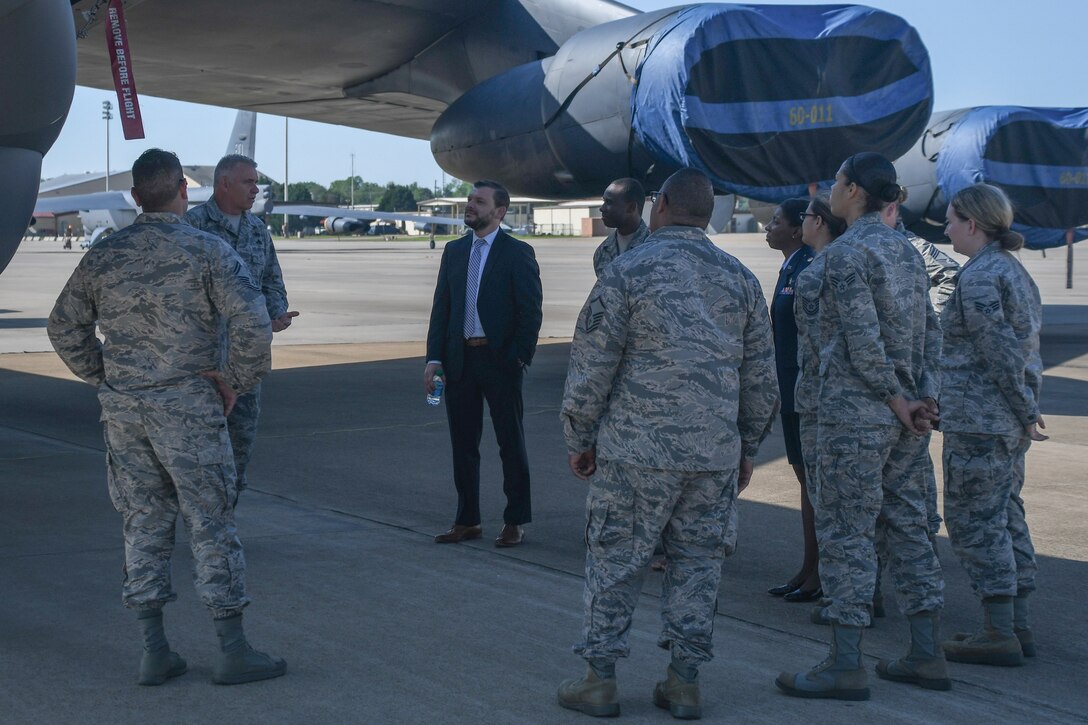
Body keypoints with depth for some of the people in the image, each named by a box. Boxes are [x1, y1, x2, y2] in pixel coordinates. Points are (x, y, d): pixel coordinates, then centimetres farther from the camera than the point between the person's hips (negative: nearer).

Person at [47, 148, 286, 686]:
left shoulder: (103, 255, 6)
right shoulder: (207, 251, -9)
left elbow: (64, 327, 14)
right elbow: (252, 321, -20)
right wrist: (236, 380, -7)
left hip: (122, 409, 5)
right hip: (188, 407, -5)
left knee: (143, 523, 11)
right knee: (211, 525, 2)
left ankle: (154, 651, 13)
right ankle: (233, 650, 6)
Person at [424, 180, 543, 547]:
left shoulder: (518, 253, -4)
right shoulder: (454, 251, 11)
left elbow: (531, 312, -6)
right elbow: (441, 308, 11)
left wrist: (519, 359, -12)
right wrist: (434, 358, 2)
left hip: (500, 362, -5)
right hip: (460, 361, 5)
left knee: (511, 444, 4)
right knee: (463, 444, 9)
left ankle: (515, 521, 12)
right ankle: (467, 520, 19)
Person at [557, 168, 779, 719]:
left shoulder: (627, 271, -6)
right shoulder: (740, 279, 8)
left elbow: (592, 365, -5)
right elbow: (761, 379, 12)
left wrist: (579, 438, 5)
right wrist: (747, 447, 21)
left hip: (637, 451, -4)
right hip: (716, 455, 4)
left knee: (614, 562, 5)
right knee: (697, 564, 10)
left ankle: (600, 680, 10)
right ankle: (684, 683, 14)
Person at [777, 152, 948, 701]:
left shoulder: (845, 253, -13)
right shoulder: (905, 250, 14)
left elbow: (863, 338, -20)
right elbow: (930, 331, 13)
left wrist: (897, 400, -12)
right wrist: (924, 396, 6)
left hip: (855, 411, -8)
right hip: (903, 413, 8)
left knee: (845, 531, -4)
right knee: (906, 524, 12)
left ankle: (846, 665, -2)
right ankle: (927, 656, 15)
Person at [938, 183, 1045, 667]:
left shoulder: (978, 277, -16)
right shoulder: (1013, 269, 14)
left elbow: (1001, 352, -19)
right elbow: (1026, 347, 14)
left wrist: (1026, 412, -12)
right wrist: (1027, 409, 14)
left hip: (978, 418, -10)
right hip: (1010, 419, 10)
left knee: (973, 521, -4)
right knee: (1006, 517, 13)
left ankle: (1000, 634, -2)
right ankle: (1018, 627, 17)